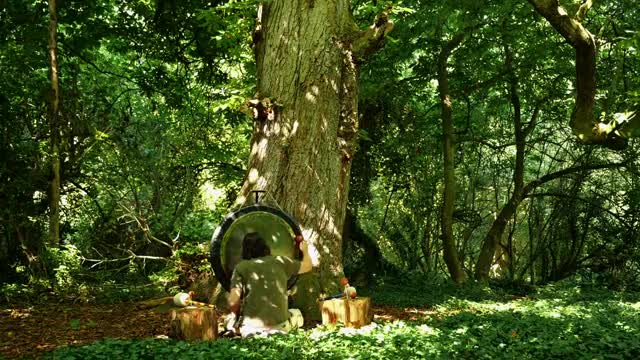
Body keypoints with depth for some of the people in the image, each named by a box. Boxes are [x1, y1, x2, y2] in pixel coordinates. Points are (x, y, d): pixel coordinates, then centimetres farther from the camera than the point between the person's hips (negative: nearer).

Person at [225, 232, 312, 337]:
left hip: (250, 326, -1)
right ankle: (276, 331, 5)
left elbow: (233, 302, -8)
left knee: (230, 319, 31)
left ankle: (253, 333, 4)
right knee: (297, 314, 32)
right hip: (279, 324, 1)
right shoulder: (279, 261, 4)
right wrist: (305, 251, 40)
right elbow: (307, 266, 20)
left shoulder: (241, 267, -1)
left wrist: (236, 313, 14)